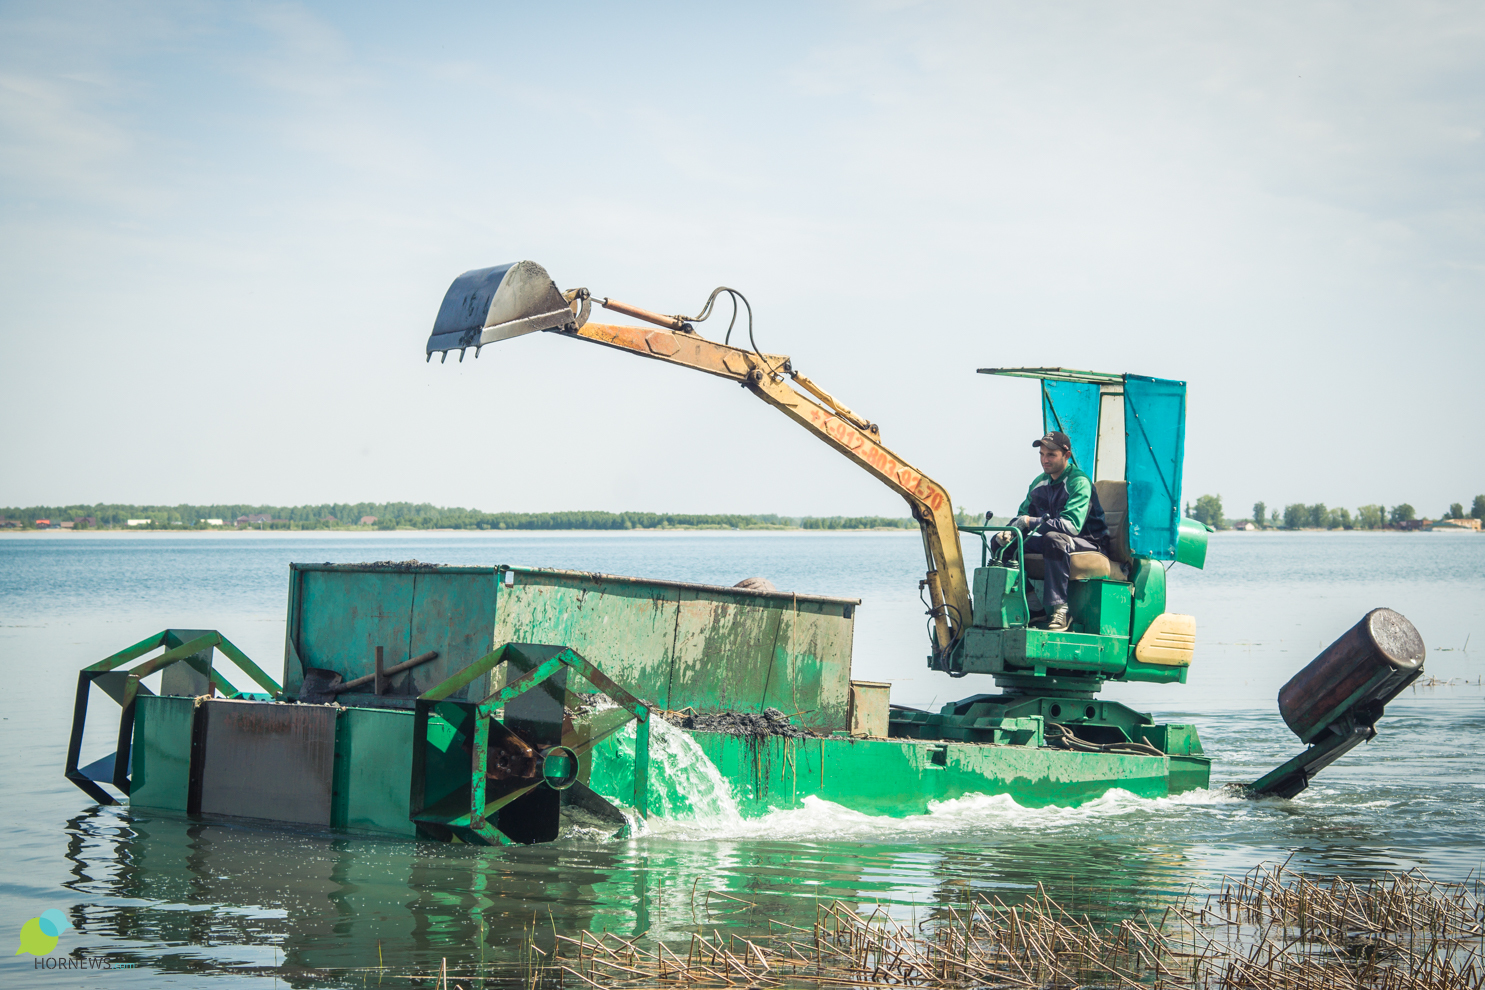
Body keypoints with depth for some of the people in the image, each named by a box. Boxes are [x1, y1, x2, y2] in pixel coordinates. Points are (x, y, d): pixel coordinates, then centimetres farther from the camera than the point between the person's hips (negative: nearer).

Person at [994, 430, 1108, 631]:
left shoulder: (1079, 482, -17)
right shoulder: (1040, 483, 8)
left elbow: (1071, 524, -30)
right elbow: (1023, 515, 12)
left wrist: (1031, 522, -31)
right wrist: (1009, 531, -12)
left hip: (1088, 542, -8)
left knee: (1054, 539, -40)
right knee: (1002, 542, -4)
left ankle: (1058, 609, -39)